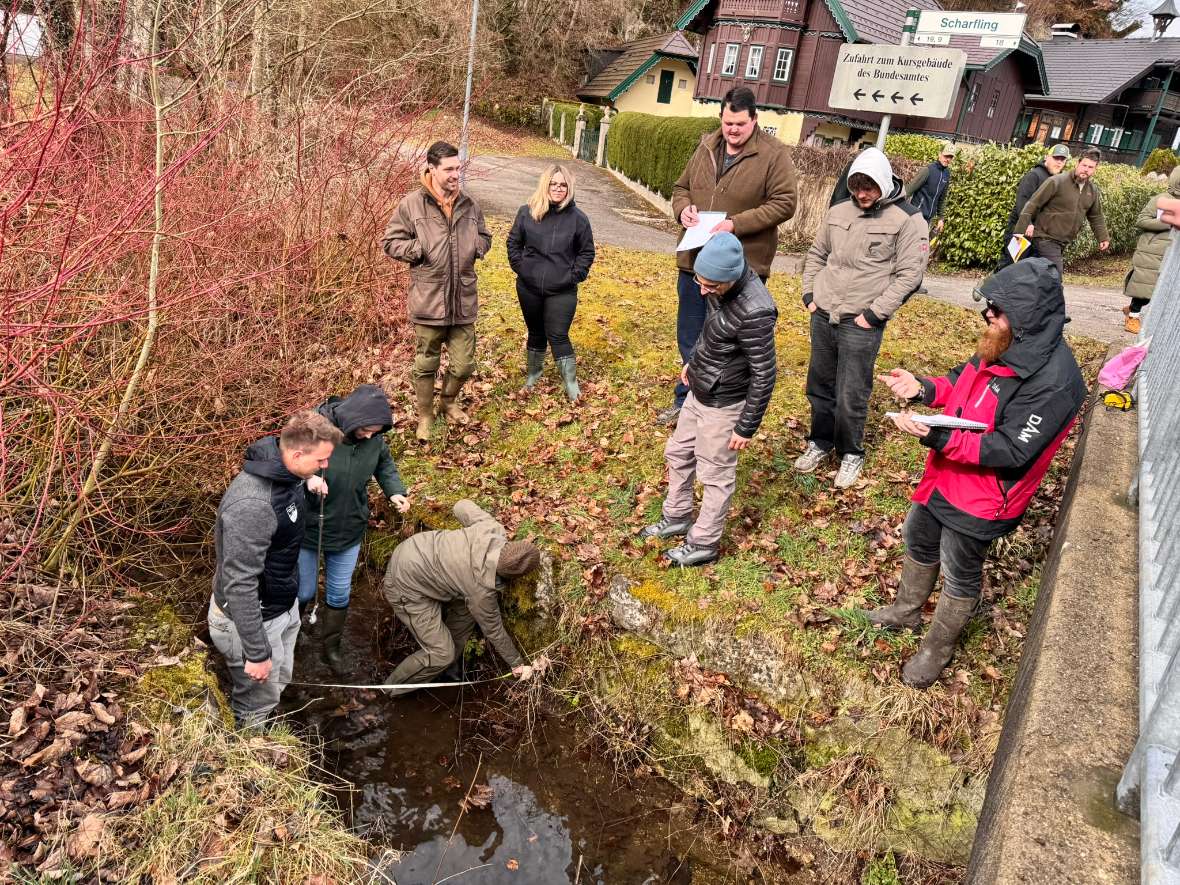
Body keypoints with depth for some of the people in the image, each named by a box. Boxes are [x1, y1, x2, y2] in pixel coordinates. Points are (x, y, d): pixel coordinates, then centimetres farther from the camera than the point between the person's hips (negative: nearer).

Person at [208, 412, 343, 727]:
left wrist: (309, 479, 5)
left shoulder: (286, 474, -8)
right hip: (251, 618, -9)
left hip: (285, 607, 9)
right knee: (259, 702, 13)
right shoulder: (252, 504, -36)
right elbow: (239, 585, -32)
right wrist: (257, 653, -27)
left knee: (279, 684, 26)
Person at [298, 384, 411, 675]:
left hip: (349, 530, 3)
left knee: (339, 594, 18)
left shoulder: (374, 437, -14)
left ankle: (331, 646, 42)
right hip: (307, 529, -3)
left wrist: (395, 491, -12)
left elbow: (384, 464, 6)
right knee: (303, 592, 15)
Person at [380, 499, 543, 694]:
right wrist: (516, 663, 6)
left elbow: (462, 506, 2)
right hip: (406, 587, -8)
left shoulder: (493, 528, -18)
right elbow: (493, 630, -9)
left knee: (465, 608, 14)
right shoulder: (481, 590, -27)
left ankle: (449, 667, 33)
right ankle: (394, 688, 19)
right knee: (441, 654, -5)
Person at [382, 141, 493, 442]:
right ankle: (425, 417, 29)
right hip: (429, 301, -4)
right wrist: (420, 249, -18)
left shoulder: (469, 204, 6)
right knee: (426, 364, 10)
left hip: (464, 300, 4)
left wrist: (476, 247, -2)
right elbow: (390, 241, -3)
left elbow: (484, 236, 20)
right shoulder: (412, 204, -7)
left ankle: (448, 402, 39)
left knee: (464, 364, 11)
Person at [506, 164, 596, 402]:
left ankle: (571, 382, 8)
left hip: (562, 291, -2)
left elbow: (587, 252, 4)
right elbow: (513, 242, 10)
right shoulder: (527, 212, -1)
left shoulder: (578, 218, -4)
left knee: (558, 336, -5)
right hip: (528, 288, 2)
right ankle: (533, 372, 35)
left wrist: (575, 275, -4)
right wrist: (519, 266, 1)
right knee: (536, 333, 16)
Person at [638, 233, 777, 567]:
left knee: (715, 475, 9)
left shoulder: (754, 311, -33)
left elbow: (764, 376, -25)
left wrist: (747, 427, -18)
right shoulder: (723, 285, -7)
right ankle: (676, 519, 44)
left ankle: (702, 545, 27)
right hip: (699, 392, 9)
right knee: (677, 453, 23)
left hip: (722, 405, -9)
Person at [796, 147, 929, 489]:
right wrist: (809, 294, 9)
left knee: (851, 396, 0)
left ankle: (851, 453, 21)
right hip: (823, 316, 5)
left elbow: (909, 274, -10)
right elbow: (816, 254, 19)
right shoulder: (838, 212, 8)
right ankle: (820, 441, 34)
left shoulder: (908, 220, -8)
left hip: (861, 324, -5)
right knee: (819, 385, 15)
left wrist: (873, 313, -14)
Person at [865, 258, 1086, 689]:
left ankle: (937, 649, 38)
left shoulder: (1053, 380, -31)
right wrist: (923, 389, -10)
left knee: (960, 574, 14)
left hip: (982, 499, -8)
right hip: (946, 475, 8)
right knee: (918, 540, 27)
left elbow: (1010, 452, -30)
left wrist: (938, 437, -37)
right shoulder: (1005, 345, -6)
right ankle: (907, 609, 53)